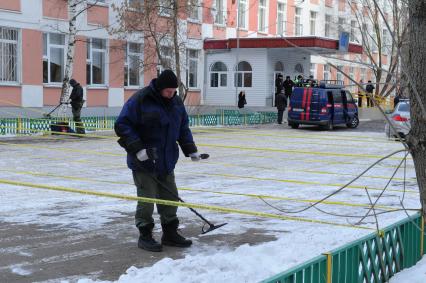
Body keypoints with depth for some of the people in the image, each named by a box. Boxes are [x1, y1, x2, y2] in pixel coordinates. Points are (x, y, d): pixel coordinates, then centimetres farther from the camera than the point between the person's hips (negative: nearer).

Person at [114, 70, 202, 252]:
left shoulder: (176, 102, 7)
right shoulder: (140, 100, -15)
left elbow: (183, 128, 17)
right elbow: (122, 125, -15)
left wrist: (191, 150, 6)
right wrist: (137, 148, -22)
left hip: (167, 161, 7)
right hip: (143, 162, -6)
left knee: (170, 197, 11)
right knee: (147, 198, -3)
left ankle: (170, 233, 25)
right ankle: (145, 235, 12)